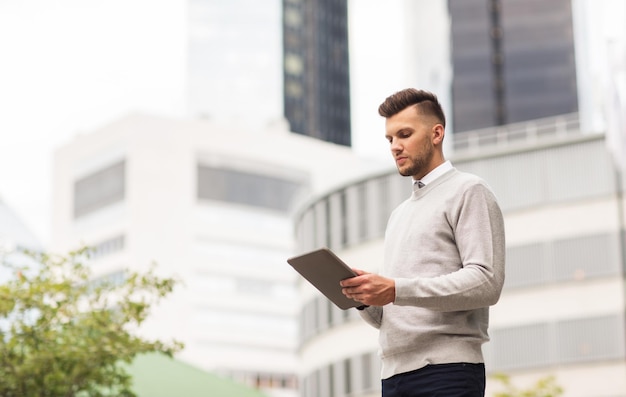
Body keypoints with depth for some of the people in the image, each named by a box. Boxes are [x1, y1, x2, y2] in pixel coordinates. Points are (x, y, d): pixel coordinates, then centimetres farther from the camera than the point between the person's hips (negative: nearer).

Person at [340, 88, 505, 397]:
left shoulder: (467, 191, 3)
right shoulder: (398, 215, 26)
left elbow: (487, 282, -12)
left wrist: (397, 290, -18)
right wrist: (364, 298, 0)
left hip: (446, 371, -7)